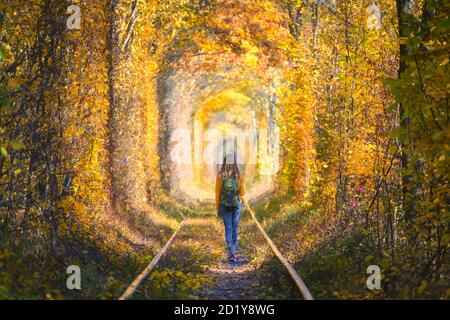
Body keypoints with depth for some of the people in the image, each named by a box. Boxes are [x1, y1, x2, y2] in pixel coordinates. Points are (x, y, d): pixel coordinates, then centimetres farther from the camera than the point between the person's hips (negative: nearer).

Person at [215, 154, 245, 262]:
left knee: (228, 228, 4)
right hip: (236, 204, 0)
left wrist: (218, 208, 5)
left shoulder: (220, 176, -7)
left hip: (224, 205, 0)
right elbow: (242, 193, -4)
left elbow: (217, 193, -4)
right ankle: (232, 251, 18)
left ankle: (231, 253, -10)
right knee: (234, 228, 13)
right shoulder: (239, 176, -8)